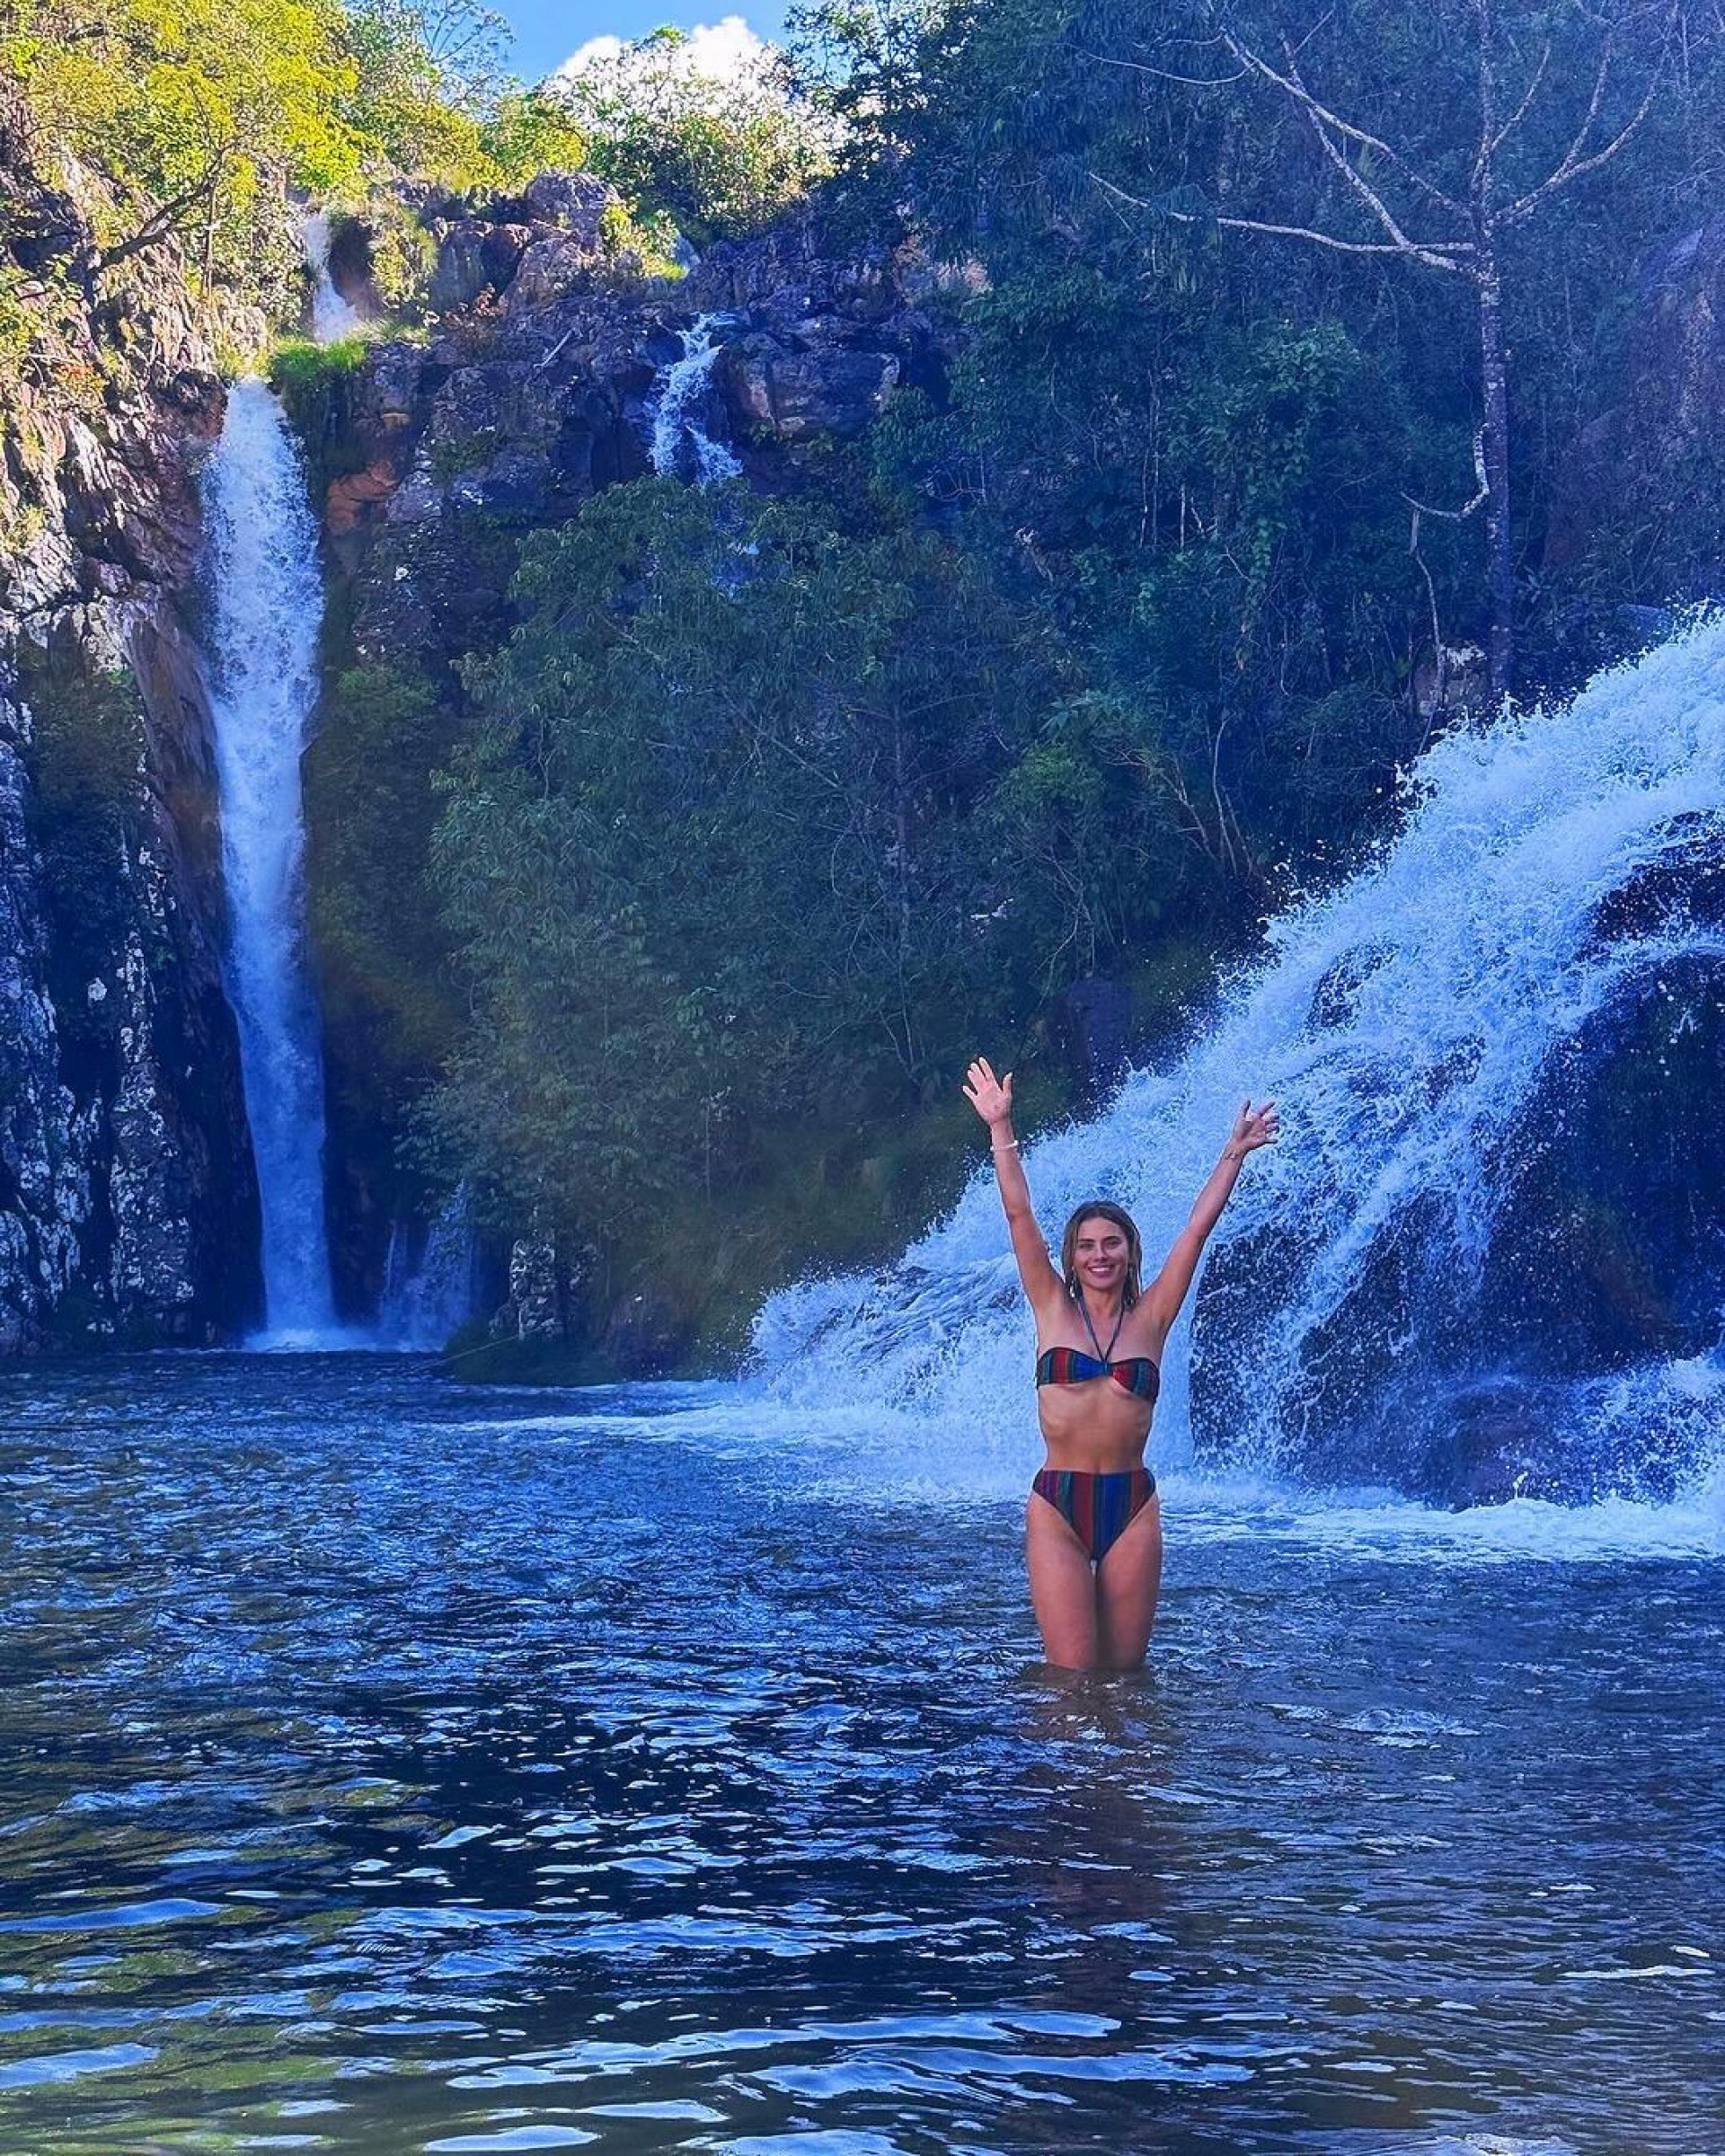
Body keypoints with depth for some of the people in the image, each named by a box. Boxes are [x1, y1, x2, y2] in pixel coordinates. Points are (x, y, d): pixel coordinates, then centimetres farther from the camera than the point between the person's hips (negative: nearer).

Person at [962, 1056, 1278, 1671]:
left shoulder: (1150, 1319, 7)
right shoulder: (1054, 1311, 5)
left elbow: (1198, 1227, 8)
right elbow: (1018, 1214, 1)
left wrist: (1235, 1154, 9)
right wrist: (1000, 1128, -3)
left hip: (1132, 1505, 1)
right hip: (1056, 1505, -1)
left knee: (1123, 1671, 5)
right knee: (1071, 1677, -5)